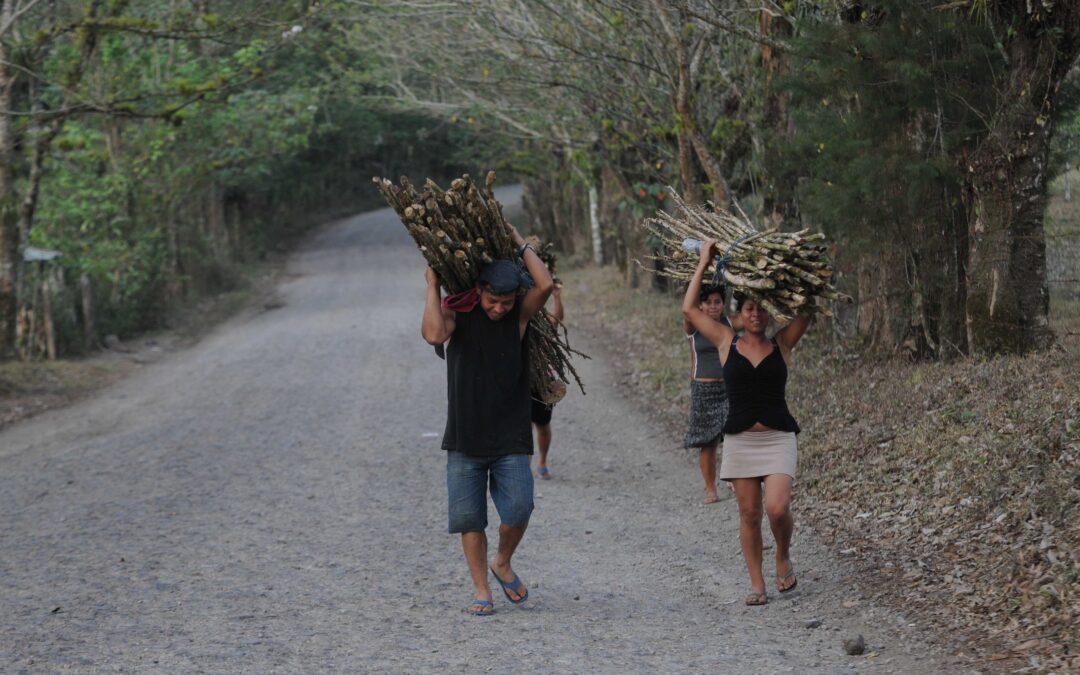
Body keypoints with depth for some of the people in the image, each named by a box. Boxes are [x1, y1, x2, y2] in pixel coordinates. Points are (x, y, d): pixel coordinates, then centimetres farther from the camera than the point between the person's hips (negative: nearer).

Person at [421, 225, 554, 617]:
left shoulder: (520, 316, -1)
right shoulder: (457, 313, -5)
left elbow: (545, 286, -20)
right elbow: (434, 334, -26)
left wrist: (520, 245, -10)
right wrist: (432, 286, -18)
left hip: (510, 438, 0)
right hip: (464, 438, 0)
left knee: (518, 510, -10)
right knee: (468, 517, 1)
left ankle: (503, 563, 19)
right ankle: (481, 591, 12)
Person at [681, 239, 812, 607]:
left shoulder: (781, 344, 4)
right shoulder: (727, 342, 4)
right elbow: (689, 308, 1)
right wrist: (704, 263, 4)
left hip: (777, 438, -1)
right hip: (740, 439, 1)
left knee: (777, 509, -15)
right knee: (749, 514, 3)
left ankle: (783, 558, 15)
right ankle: (756, 584, 10)